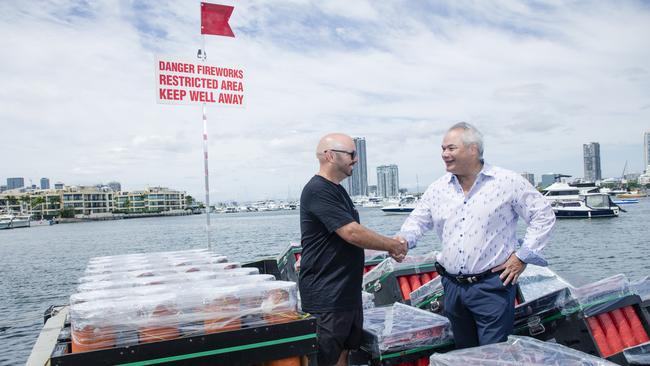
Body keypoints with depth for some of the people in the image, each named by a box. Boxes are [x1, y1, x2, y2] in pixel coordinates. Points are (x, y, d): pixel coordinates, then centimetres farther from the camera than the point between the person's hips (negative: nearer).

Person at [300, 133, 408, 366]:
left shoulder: (337, 190, 14)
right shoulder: (318, 191, -18)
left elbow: (352, 235, 17)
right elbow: (352, 233, -23)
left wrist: (390, 247, 3)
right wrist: (395, 245, -10)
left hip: (347, 292, 9)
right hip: (325, 296, -9)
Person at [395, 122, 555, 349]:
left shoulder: (508, 182, -6)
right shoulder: (438, 188, 6)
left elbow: (544, 216, -1)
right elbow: (418, 220, 13)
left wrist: (523, 256, -6)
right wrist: (403, 239, -8)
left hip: (491, 286, -4)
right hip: (451, 286, 5)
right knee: (464, 353, 20)